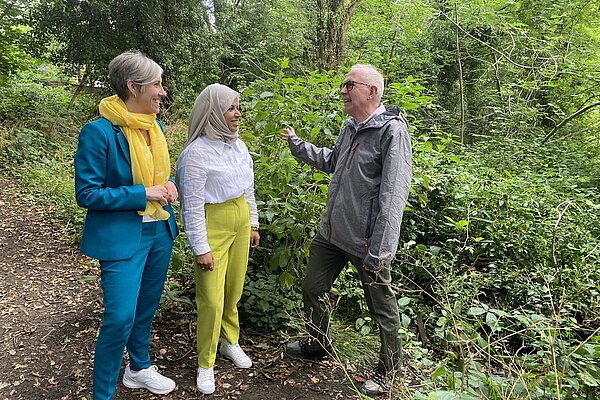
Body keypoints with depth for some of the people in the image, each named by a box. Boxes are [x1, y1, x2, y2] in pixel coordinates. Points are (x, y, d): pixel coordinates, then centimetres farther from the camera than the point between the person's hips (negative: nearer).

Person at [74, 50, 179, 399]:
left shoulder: (155, 125, 4)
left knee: (146, 307, 21)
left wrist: (168, 186, -4)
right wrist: (142, 194, -21)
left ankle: (139, 368, 44)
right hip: (122, 237, -7)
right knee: (120, 318, -6)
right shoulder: (99, 132, -18)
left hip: (160, 230, 7)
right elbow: (87, 193, -16)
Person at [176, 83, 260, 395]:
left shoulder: (238, 144, 5)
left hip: (240, 222, 7)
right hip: (213, 226, -6)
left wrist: (253, 223, 18)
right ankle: (205, 364, 19)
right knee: (212, 299, -1)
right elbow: (192, 205, -15)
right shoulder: (197, 152, -16)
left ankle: (229, 341, 39)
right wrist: (201, 248, -14)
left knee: (234, 290, 16)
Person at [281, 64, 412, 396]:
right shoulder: (350, 126, 8)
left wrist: (379, 251, -24)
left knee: (381, 307, 11)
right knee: (312, 288, 20)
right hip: (331, 232, 8)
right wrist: (296, 144, 24)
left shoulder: (392, 132, -18)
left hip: (365, 242, -8)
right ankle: (318, 344, 46)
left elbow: (392, 197, -23)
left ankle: (387, 368, 34)